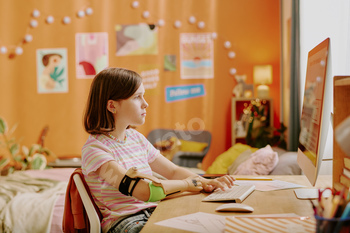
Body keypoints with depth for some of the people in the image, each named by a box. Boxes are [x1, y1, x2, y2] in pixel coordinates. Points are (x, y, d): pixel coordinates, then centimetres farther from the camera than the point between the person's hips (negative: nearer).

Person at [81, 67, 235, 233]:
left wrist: (206, 182, -2)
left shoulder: (136, 138, 11)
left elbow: (173, 171, 17)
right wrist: (187, 184, -11)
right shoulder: (94, 149, -15)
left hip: (153, 213, 7)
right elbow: (145, 191, -25)